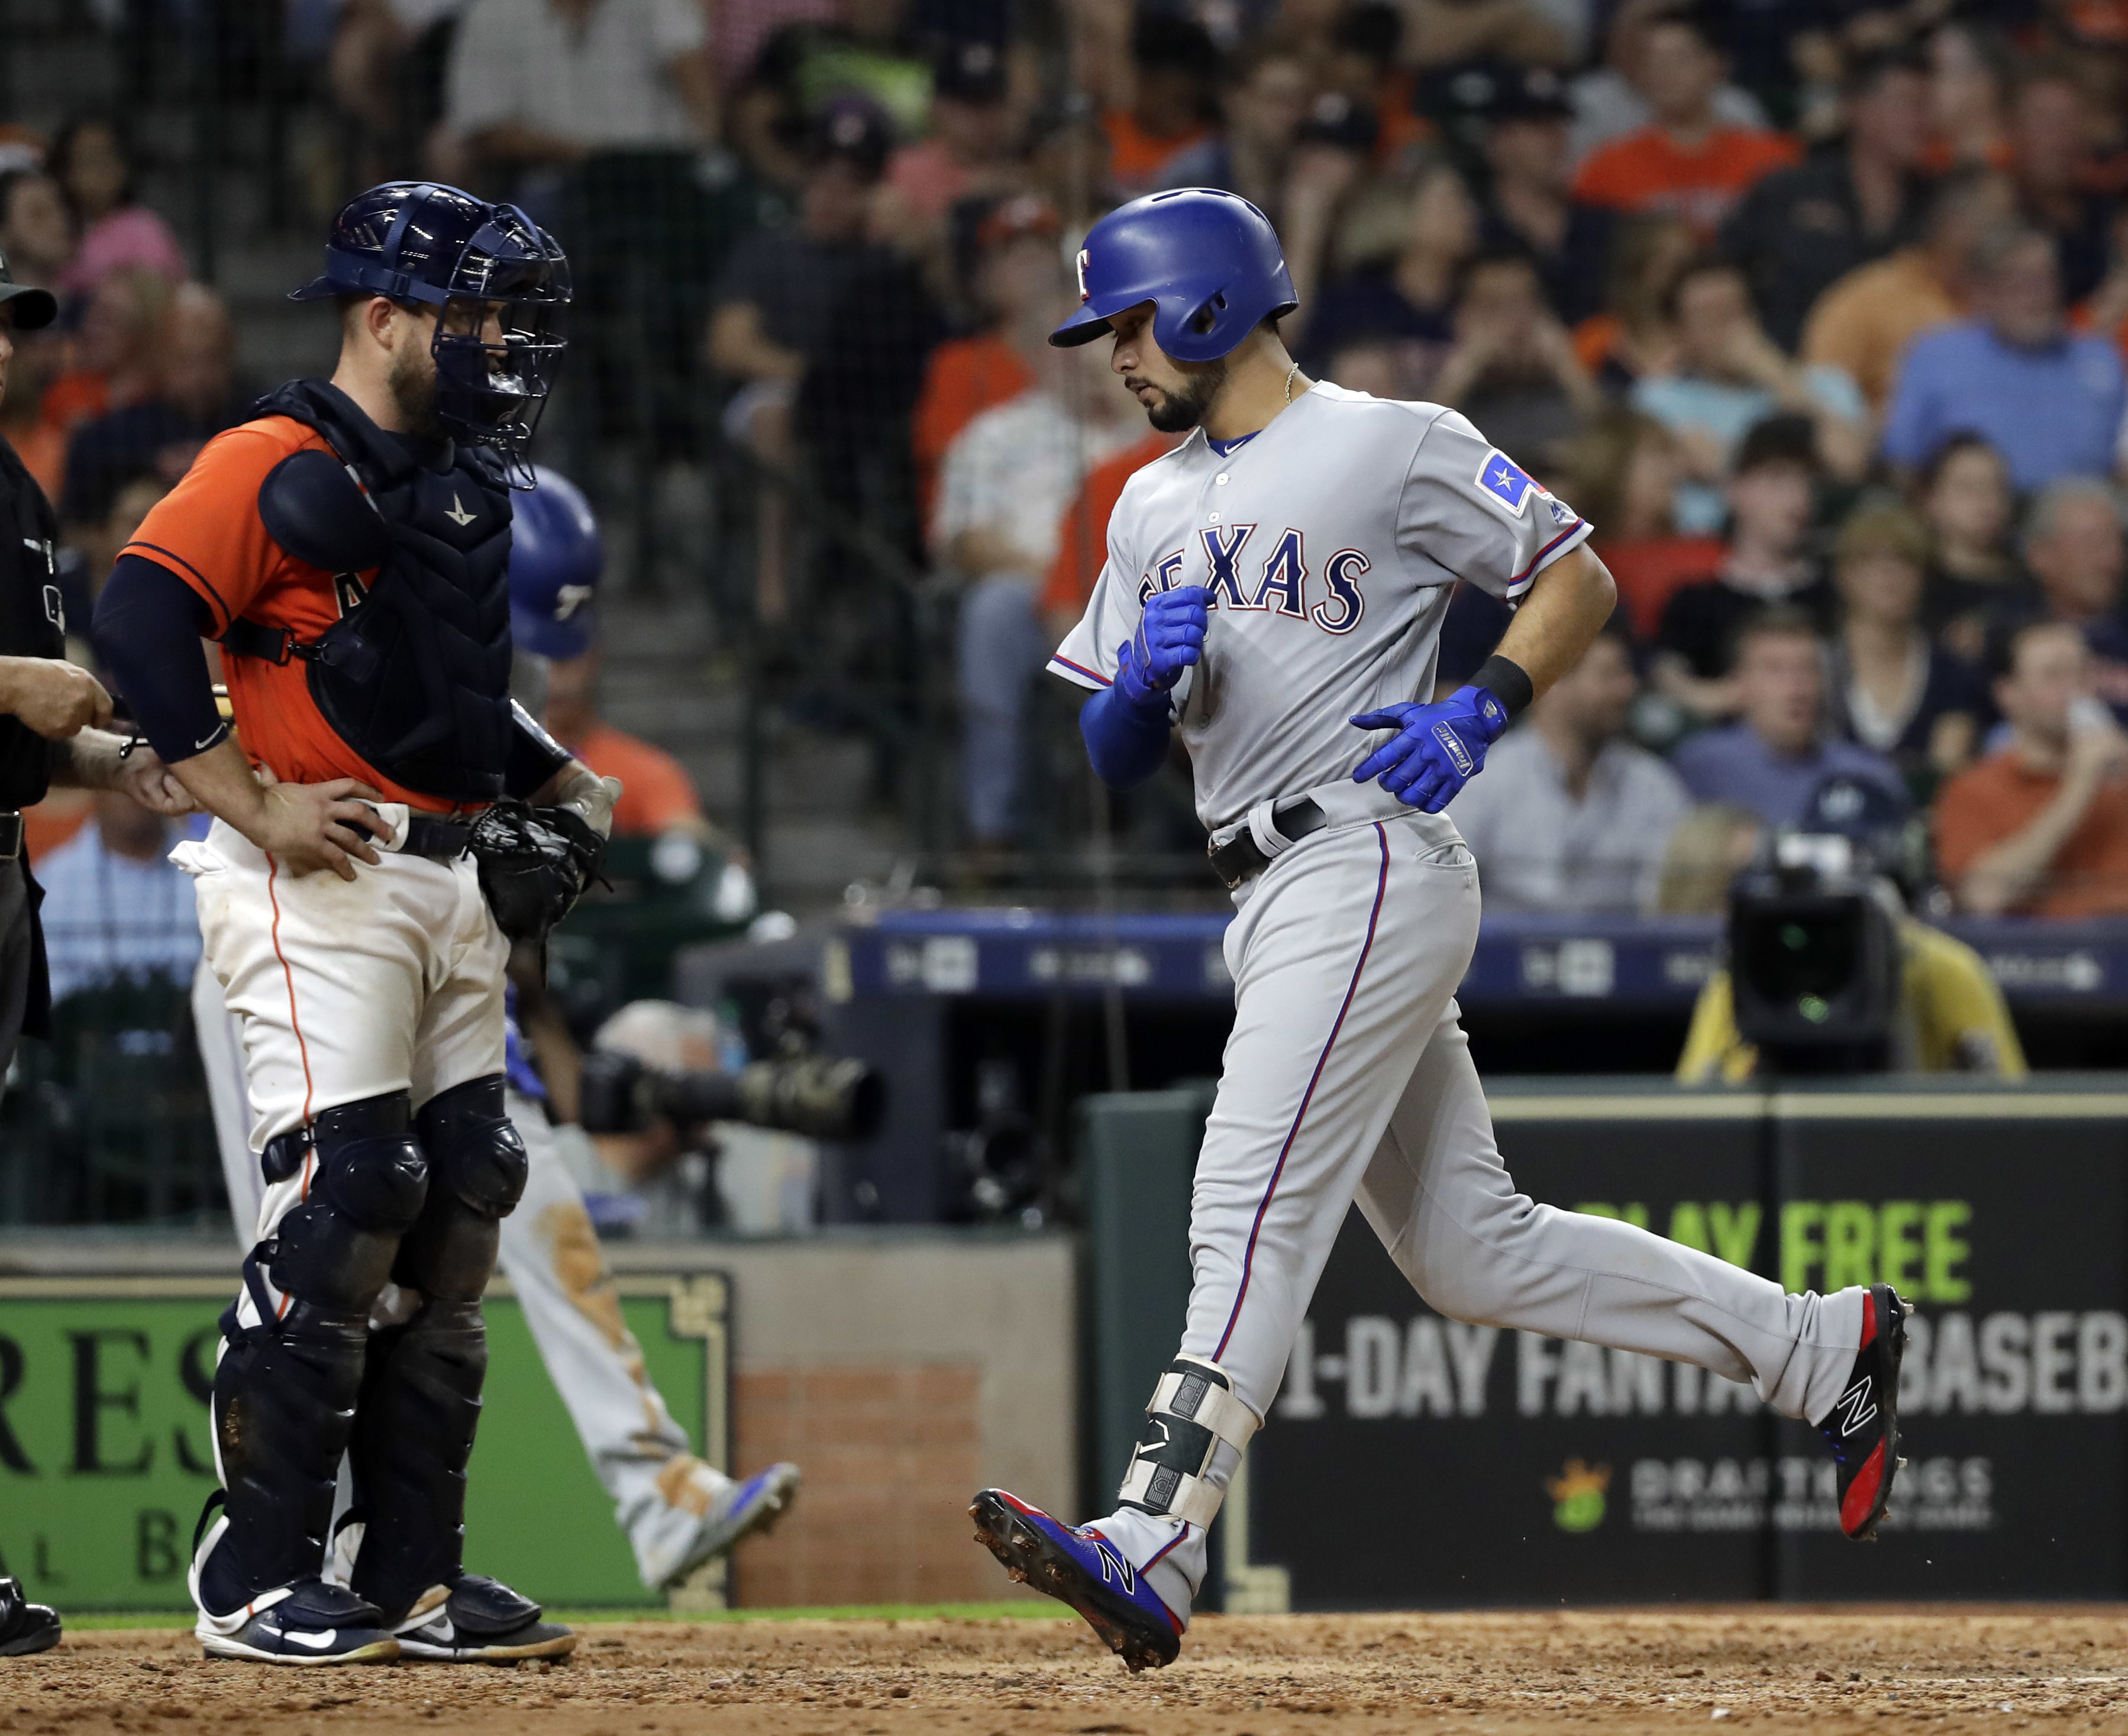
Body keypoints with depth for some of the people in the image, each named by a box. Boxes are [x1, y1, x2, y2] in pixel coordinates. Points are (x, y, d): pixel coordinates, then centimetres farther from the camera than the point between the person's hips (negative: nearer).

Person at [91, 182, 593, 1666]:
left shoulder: (465, 489, 20)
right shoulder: (279, 466, -8)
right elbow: (142, 615, -19)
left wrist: (566, 786, 16)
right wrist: (254, 811, -22)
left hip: (453, 881, 9)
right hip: (323, 881, -9)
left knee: (459, 1207, 7)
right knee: (340, 1203, -15)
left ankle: (410, 1574, 13)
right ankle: (257, 1582, -9)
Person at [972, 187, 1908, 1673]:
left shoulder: (1393, 444, -2)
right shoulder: (1155, 507, 20)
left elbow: (1581, 578, 0)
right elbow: (1112, 756, 19)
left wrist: (1483, 712, -15)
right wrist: (1146, 675, -4)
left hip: (1370, 866, -9)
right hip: (1273, 903, 9)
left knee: (1253, 1204, -20)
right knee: (1472, 1253, 9)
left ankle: (1152, 1551, -30)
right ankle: (1820, 1347, 19)